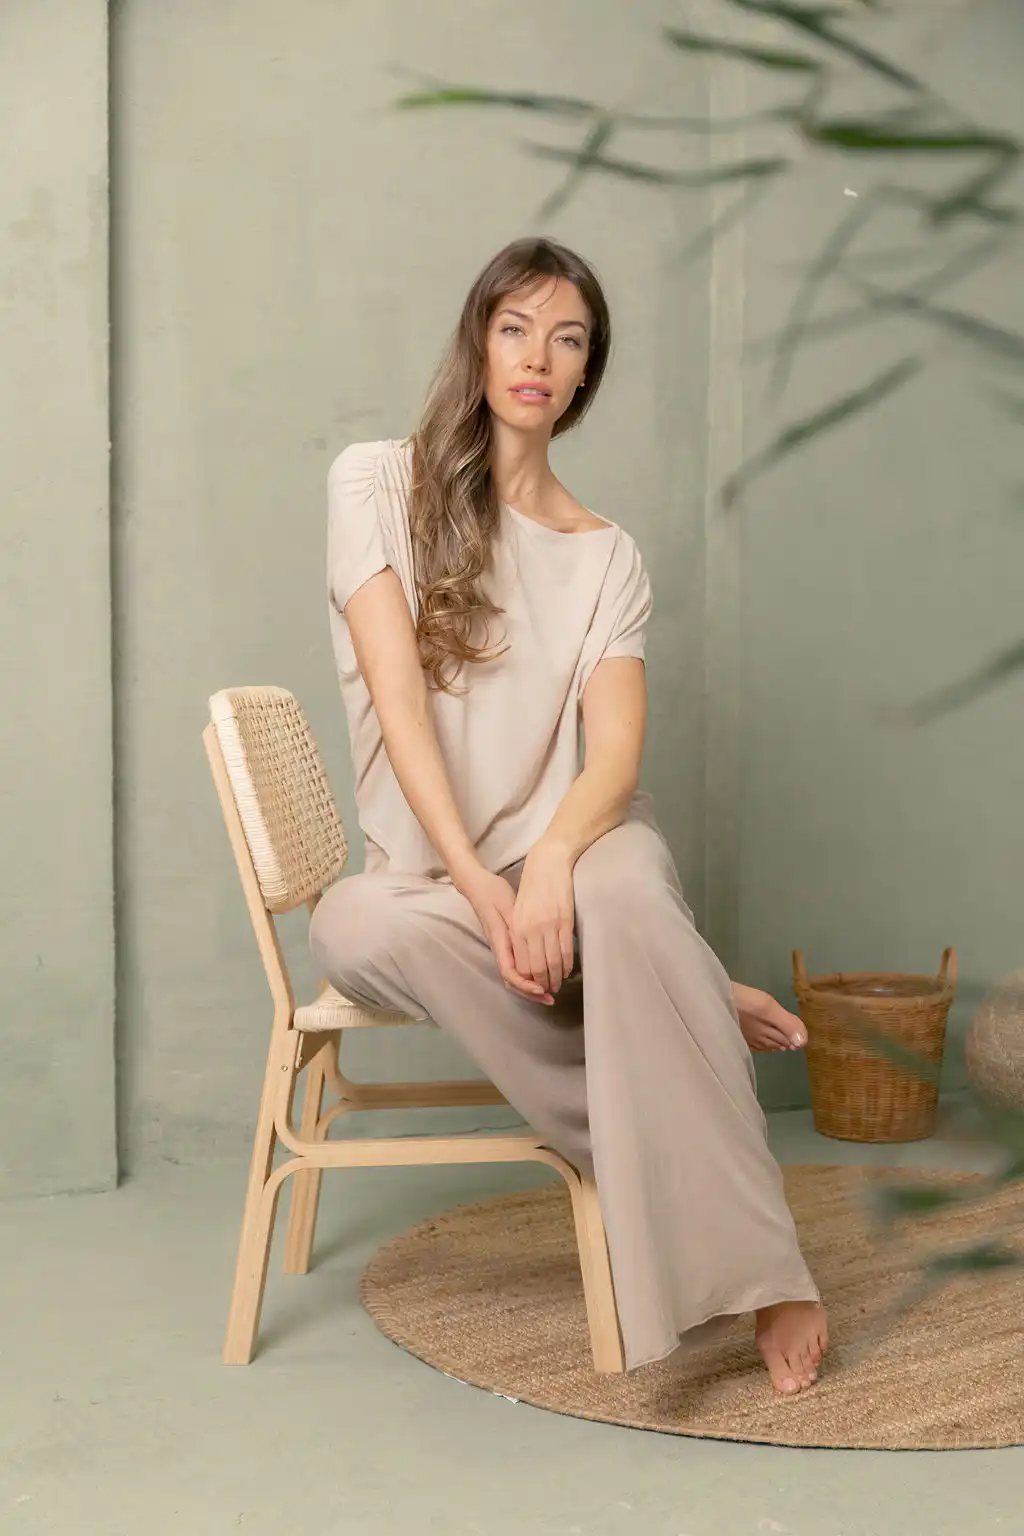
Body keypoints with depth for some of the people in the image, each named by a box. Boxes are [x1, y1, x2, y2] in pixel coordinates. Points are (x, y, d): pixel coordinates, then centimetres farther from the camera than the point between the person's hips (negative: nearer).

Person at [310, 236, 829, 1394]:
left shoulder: (606, 555, 8)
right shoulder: (379, 483, 3)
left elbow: (617, 747, -6)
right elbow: (399, 696, -9)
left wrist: (550, 862, -29)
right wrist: (478, 885, -20)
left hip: (577, 854, 0)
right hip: (428, 869, 0)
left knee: (623, 885, -37)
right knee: (356, 927, -36)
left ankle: (758, 1265, -33)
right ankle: (695, 1012, -23)